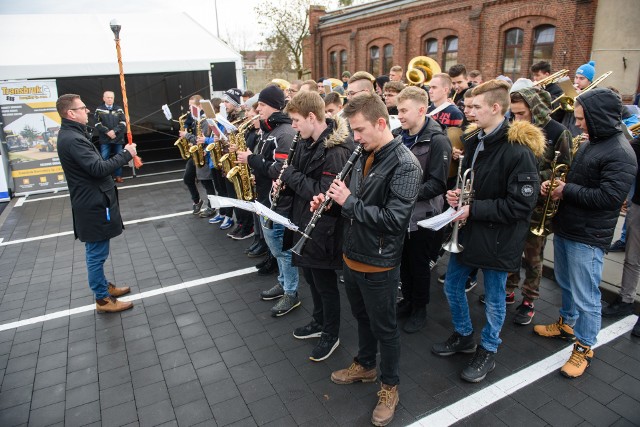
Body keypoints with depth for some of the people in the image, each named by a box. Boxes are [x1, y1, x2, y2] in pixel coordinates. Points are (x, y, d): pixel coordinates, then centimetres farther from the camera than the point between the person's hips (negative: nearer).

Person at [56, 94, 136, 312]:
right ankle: (103, 299, 12)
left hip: (94, 201, 11)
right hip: (93, 204, -11)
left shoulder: (72, 134, 12)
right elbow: (98, 168, -26)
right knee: (97, 253, 0)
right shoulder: (72, 139, -22)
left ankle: (103, 286, 36)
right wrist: (126, 154, -17)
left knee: (97, 252, 21)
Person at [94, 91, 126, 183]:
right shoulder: (99, 110, 3)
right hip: (105, 139, -1)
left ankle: (118, 176, 15)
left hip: (118, 138, 2)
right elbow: (97, 124, -4)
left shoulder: (119, 109, 6)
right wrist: (107, 132, -16)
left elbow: (123, 123, -2)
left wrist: (114, 131, -14)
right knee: (104, 158, -2)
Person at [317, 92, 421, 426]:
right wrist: (333, 199, -5)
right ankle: (365, 366, 47)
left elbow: (394, 219, -27)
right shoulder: (365, 156, 5)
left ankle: (390, 388, 32)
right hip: (352, 255, 8)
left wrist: (349, 201, -24)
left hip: (378, 265, -7)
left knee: (384, 328, 11)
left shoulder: (405, 165, -21)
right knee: (362, 317, 25)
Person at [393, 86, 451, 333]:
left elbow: (437, 184, -20)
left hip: (423, 216, -6)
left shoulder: (437, 141, -16)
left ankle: (420, 310, 29)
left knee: (419, 264, 9)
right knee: (404, 261, 19)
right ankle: (407, 301, 39)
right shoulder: (398, 136, 4)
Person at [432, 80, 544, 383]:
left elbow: (521, 204, -23)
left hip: (498, 238, -8)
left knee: (494, 298, 12)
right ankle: (463, 336, 42)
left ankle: (488, 351, 35)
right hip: (467, 231, 8)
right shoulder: (475, 141, 4)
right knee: (452, 286, 18)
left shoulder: (519, 150, -21)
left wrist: (474, 209, -22)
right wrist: (456, 194, -4)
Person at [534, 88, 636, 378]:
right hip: (564, 228, 9)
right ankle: (567, 324, 43)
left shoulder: (620, 153, -18)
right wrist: (555, 184, 1)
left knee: (585, 297, 2)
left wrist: (567, 190, -17)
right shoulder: (590, 143, 11)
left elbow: (608, 197, -25)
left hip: (587, 238, -9)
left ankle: (584, 348, 18)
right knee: (567, 284, 24)